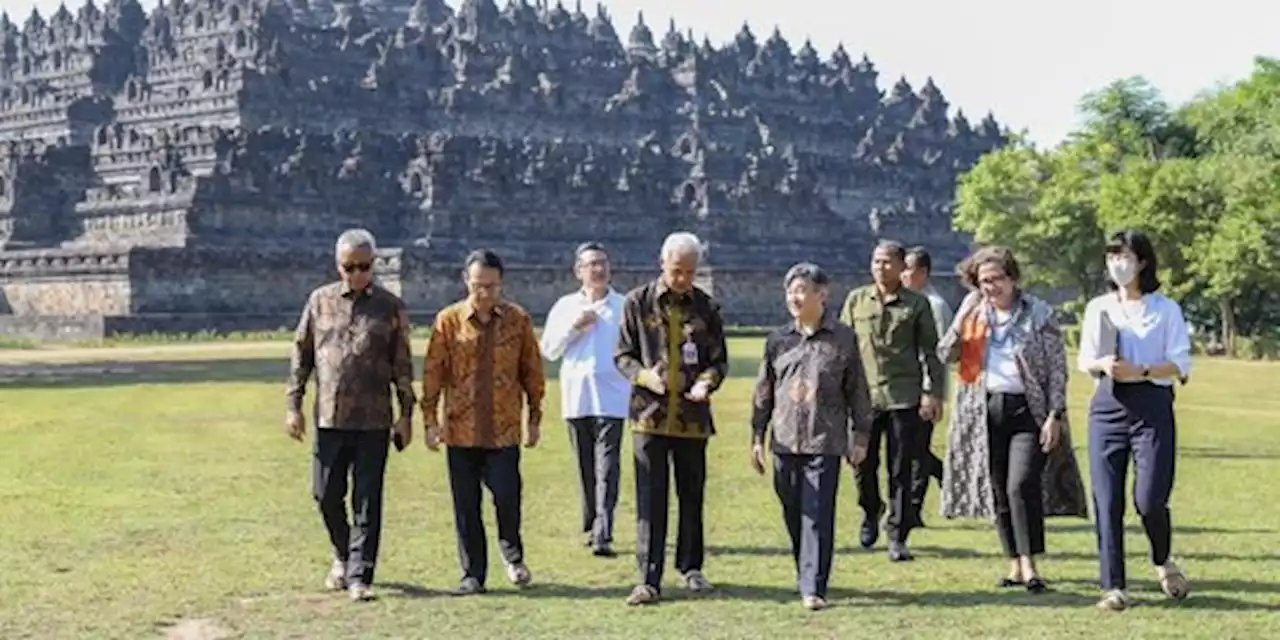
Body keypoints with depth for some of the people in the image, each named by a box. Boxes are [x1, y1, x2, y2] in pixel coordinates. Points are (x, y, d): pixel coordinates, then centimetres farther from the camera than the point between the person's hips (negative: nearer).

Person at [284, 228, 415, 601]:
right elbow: (301, 354, 10)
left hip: (373, 420, -2)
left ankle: (359, 577, 3)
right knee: (327, 494, 7)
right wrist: (294, 405, 4)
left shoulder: (391, 307, 3)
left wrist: (406, 415, 2)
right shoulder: (320, 301, 6)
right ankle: (343, 555, 32)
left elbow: (402, 365, 5)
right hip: (328, 416, 2)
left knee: (367, 501, -1)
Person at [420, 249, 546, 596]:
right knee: (466, 505, 5)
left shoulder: (519, 319, 1)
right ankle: (473, 574, 17)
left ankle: (512, 555, 24)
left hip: (504, 429, 0)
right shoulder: (448, 320, -1)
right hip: (460, 429, 1)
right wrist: (430, 420, -2)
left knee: (507, 496, -5)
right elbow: (433, 372, 2)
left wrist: (535, 419, 9)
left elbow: (532, 371, 8)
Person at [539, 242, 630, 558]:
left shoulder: (625, 306, 4)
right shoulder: (566, 306, 10)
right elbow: (548, 350, 6)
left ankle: (603, 535, -16)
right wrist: (574, 326, -6)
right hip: (576, 398, 3)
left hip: (611, 398, -3)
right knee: (586, 468, 10)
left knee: (607, 468, -10)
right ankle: (590, 526, 21)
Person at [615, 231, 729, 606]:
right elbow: (622, 355, 5)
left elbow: (720, 360, 9)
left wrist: (708, 380, -13)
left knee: (692, 496, 12)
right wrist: (644, 375, -16)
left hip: (692, 416, 2)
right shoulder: (638, 302, 2)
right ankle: (649, 578, -1)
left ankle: (691, 567, 27)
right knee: (650, 499, -3)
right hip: (650, 412, -2)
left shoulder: (706, 307, 5)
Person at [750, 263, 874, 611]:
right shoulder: (778, 340, 7)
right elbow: (763, 392, 12)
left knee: (818, 516, -7)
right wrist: (757, 437, 10)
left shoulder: (843, 339, 0)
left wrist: (860, 436, 3)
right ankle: (806, 577, 23)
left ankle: (813, 588, -6)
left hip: (825, 442, -3)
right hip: (786, 441, 3)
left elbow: (857, 390, 4)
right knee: (793, 515, 8)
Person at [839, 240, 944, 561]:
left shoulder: (916, 304, 4)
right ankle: (871, 512, 35)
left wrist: (932, 392, -3)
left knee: (902, 470, 0)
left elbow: (929, 351, 4)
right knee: (863, 464, 6)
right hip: (864, 395, 2)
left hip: (904, 397, -2)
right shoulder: (856, 300, 9)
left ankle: (897, 536, 7)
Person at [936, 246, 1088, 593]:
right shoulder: (974, 311, 9)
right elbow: (945, 355, 5)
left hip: (1027, 409, -4)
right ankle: (1015, 564, 16)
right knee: (998, 490, 6)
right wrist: (962, 320, -10)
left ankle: (1030, 563, -12)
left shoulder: (1039, 314, -2)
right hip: (985, 411, 4)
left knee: (1022, 485, -17)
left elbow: (1057, 369, -2)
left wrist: (1055, 415, -9)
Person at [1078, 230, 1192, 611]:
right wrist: (1102, 364, -11)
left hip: (1152, 405, -3)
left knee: (1150, 498, -11)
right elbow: (1084, 361, 12)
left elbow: (1180, 364, 0)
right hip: (1108, 405, 3)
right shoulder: (1098, 308, 16)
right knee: (1107, 500, -4)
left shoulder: (1166, 309, 6)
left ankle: (1164, 563, 20)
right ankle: (1114, 587, 2)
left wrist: (1140, 371, -17)